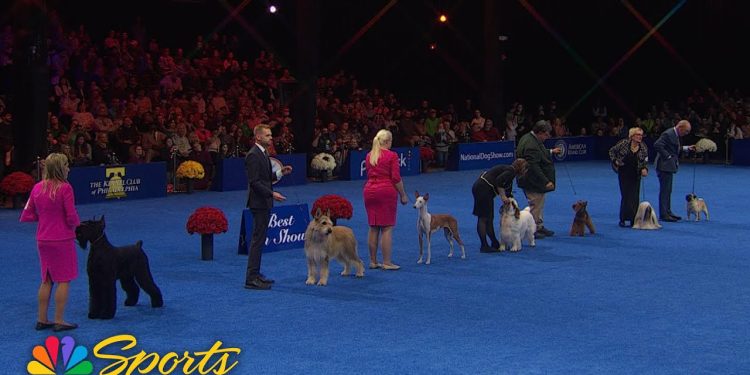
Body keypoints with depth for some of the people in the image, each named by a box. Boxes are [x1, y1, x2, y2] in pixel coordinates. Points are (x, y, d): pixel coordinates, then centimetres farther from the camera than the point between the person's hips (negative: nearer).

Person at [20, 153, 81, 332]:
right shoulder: (65, 188, -16)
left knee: (46, 280, 16)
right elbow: (72, 218, -15)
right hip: (62, 240, -6)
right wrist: (76, 223, 6)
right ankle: (59, 321, 5)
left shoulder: (37, 188, 3)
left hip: (43, 240, 6)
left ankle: (42, 319, 20)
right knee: (64, 280, 3)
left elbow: (27, 215, 6)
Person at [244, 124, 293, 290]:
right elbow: (254, 182, -21)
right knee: (258, 239, -8)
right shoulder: (253, 155, -17)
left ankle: (255, 274, 21)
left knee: (259, 239, 14)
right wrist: (272, 194, -25)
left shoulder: (263, 153, 14)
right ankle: (251, 279, -6)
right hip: (259, 202, -10)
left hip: (264, 202, 10)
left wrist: (280, 173, 7)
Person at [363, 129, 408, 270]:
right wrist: (403, 195, -3)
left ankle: (373, 261, 14)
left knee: (373, 228, 10)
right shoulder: (392, 156, -8)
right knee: (387, 228, -2)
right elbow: (396, 178, -10)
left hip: (369, 191, 6)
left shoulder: (369, 156, 10)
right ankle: (387, 262, -1)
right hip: (386, 191, -6)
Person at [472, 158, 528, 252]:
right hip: (483, 189, -10)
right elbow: (499, 181, -24)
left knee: (489, 218, 15)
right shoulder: (511, 171, -9)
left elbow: (508, 191, 27)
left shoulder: (509, 170, 20)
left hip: (480, 187, 10)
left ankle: (495, 244, 22)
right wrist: (503, 196, -14)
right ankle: (484, 246, -4)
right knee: (484, 218, -6)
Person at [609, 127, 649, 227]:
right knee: (625, 196, -5)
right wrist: (615, 161, -9)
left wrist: (644, 169, -17)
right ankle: (623, 219, 3)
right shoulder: (623, 143, -9)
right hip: (624, 173, -2)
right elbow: (612, 151, 3)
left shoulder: (643, 147, -3)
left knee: (635, 197, -1)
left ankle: (633, 220, 5)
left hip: (635, 175, 2)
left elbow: (645, 162, 3)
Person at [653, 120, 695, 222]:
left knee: (668, 190, 15)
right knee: (665, 190, -7)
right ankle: (663, 215, -4)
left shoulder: (675, 135, 12)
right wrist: (667, 156, -21)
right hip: (664, 165, -10)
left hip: (670, 165, 10)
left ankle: (668, 212, 22)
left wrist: (687, 148, 14)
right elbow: (657, 145, -27)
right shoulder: (668, 134, -19)